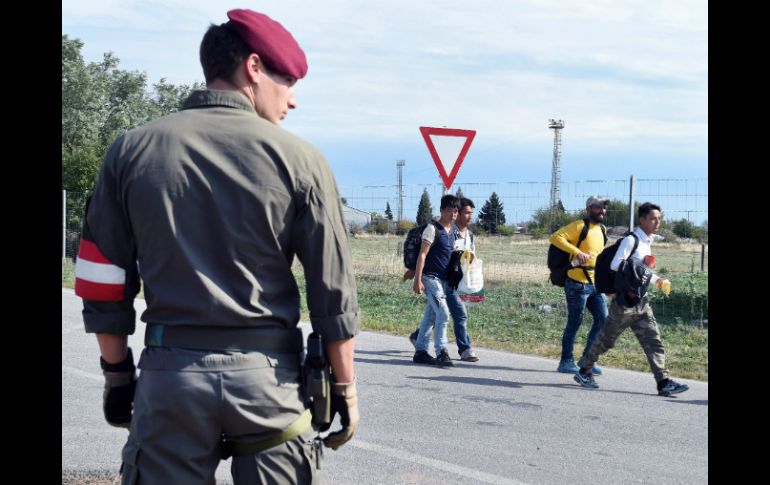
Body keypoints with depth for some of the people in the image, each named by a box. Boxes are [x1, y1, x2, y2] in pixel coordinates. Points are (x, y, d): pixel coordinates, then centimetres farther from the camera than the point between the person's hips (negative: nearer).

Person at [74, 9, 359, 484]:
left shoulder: (132, 150, 2)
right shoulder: (298, 158, -4)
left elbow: (103, 284, 4)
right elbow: (333, 289, -3)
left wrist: (118, 374, 14)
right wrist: (344, 387, 7)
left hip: (171, 373, 2)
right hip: (268, 374, -1)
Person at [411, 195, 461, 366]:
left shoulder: (452, 232, 13)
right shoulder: (433, 229, -10)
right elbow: (422, 255, -13)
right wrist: (417, 280, -18)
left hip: (443, 280, 8)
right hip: (431, 277, -8)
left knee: (430, 316, 10)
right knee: (443, 313, -15)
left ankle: (420, 352, 15)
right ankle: (441, 352, -10)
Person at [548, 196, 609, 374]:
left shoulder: (601, 230, 16)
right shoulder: (579, 226, -9)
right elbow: (555, 237, -20)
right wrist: (577, 252, -27)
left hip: (595, 284, 8)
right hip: (578, 284, -8)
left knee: (603, 319, 4)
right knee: (575, 323, -1)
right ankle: (566, 362, 11)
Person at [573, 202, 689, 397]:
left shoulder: (647, 242, 16)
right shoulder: (631, 240, -12)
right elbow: (615, 264, -21)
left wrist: (657, 280, 10)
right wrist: (640, 264, -17)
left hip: (641, 302, 8)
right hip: (625, 301, -8)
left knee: (653, 342, -1)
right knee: (606, 340, 4)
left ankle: (664, 383, -3)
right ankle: (584, 372, 19)